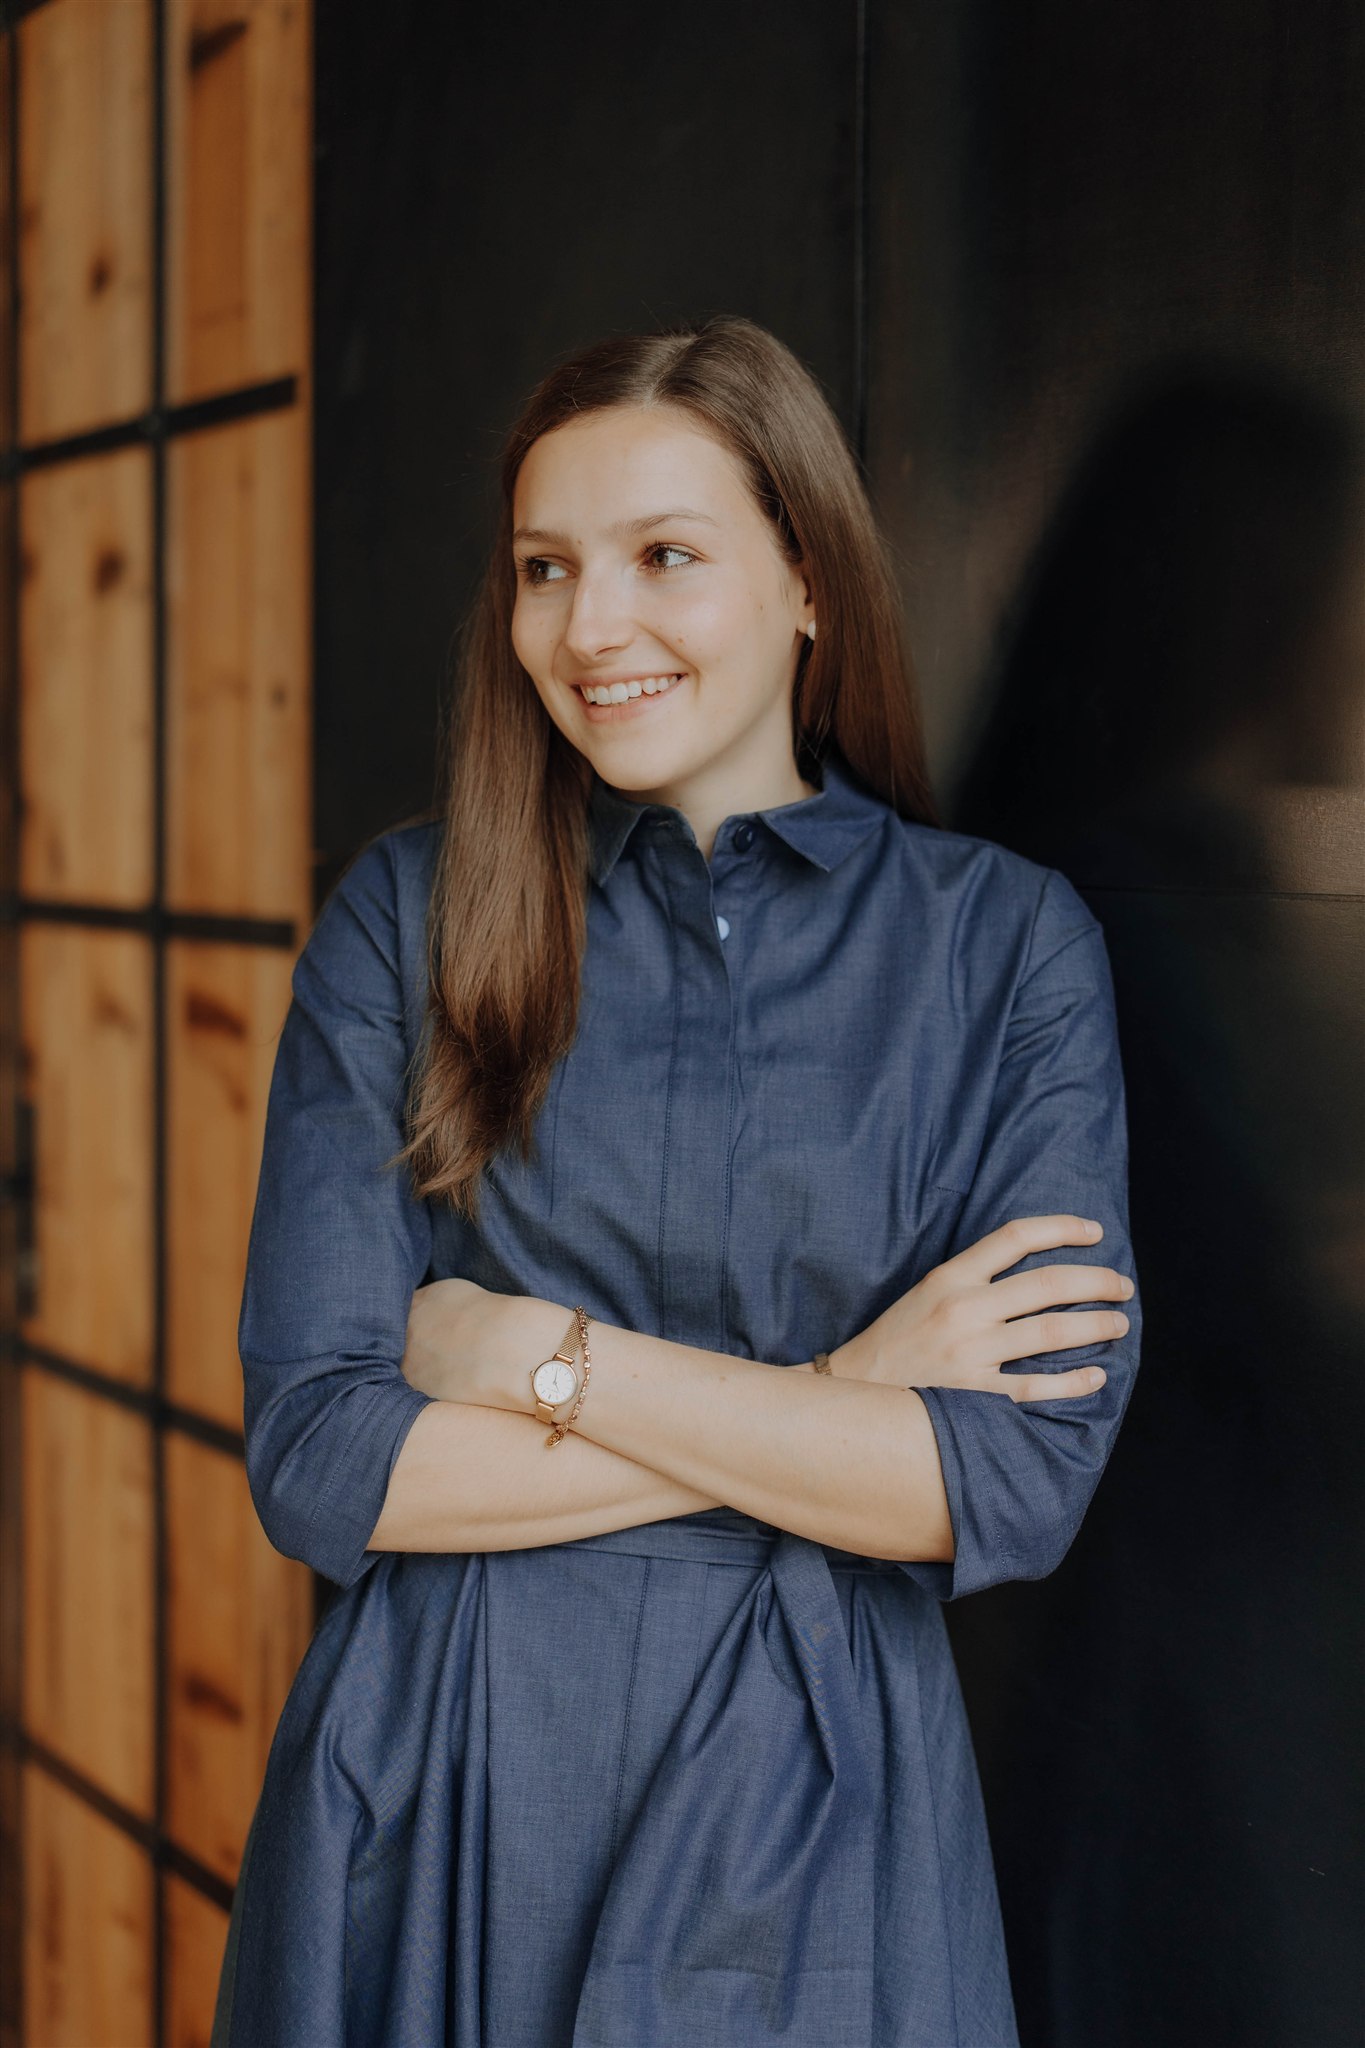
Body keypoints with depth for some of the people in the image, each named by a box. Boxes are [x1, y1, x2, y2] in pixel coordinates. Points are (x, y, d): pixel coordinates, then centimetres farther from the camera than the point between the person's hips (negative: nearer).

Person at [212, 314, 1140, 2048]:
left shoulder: (1005, 943, -4)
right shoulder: (409, 915, -3)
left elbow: (1023, 1481, -12)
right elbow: (319, 1462, -10)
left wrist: (549, 1359, -14)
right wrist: (820, 1411, -14)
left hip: (807, 1826, 0)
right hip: (436, 1803, 1)